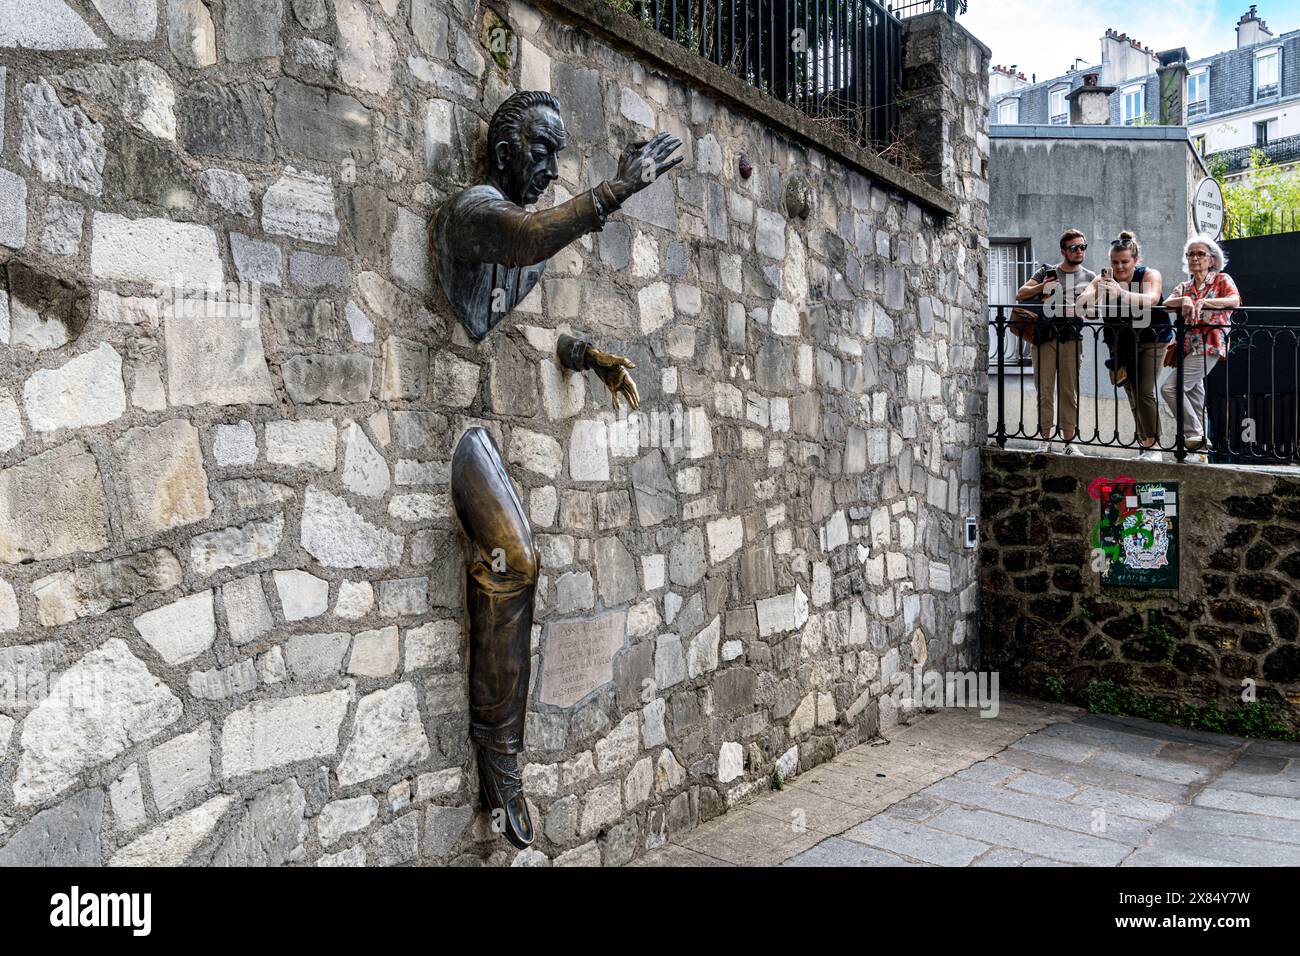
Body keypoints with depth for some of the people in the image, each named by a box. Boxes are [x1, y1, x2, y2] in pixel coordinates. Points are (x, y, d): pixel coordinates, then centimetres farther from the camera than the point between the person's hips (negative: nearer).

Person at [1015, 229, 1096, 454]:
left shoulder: (1089, 277, 15)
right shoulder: (1047, 271, 13)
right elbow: (1020, 295, 8)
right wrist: (1041, 287, -10)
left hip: (1071, 337, 0)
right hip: (1044, 336, 0)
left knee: (1069, 391, -1)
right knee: (1044, 390, -3)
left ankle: (1069, 440, 2)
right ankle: (1044, 439, -1)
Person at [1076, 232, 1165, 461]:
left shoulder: (1150, 275, -13)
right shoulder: (1104, 279, -5)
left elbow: (1150, 299, -34)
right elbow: (1081, 303, -20)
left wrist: (1121, 292, -51)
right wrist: (1098, 291, -42)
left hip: (1150, 341, -4)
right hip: (1121, 345, 4)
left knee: (1145, 394, -15)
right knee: (1133, 397, 8)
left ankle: (1153, 447, -7)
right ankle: (1144, 445, 19)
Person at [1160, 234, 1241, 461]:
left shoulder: (1222, 280, 5)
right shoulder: (1184, 287, 20)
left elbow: (1235, 301, -15)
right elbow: (1166, 304, -1)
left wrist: (1203, 301, -28)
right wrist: (1184, 300, -21)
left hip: (1209, 346, -6)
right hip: (1188, 346, 6)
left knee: (1170, 387, -20)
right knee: (1194, 395, 5)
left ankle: (1195, 435, -10)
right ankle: (1200, 446, 10)